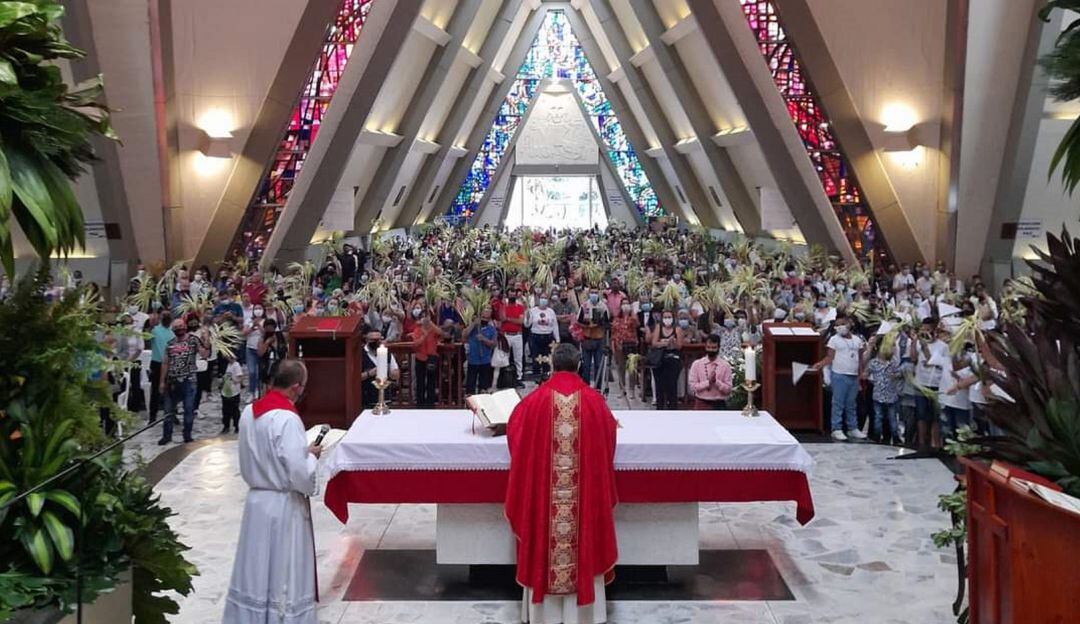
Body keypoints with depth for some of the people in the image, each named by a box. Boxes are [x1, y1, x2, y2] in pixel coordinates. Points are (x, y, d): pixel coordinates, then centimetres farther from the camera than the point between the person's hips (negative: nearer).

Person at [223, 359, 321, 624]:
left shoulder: (248, 412, 1)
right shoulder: (287, 419, -23)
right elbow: (300, 474, -22)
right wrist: (312, 455, -4)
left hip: (256, 500, 7)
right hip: (284, 505, -7)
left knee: (256, 570, 16)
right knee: (284, 575, 6)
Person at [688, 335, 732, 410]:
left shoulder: (725, 365, -1)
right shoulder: (696, 364, 0)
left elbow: (728, 390, -5)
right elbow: (692, 387, -5)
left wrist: (716, 381, -20)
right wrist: (708, 382, -17)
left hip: (719, 405, 0)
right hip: (701, 404, 0)